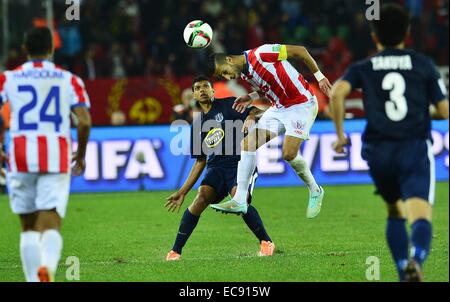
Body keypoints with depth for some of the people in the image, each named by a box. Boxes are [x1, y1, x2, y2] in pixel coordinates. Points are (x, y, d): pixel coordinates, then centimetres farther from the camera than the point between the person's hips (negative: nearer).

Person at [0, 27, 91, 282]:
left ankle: (34, 279, 8)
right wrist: (81, 155, 12)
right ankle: (47, 266, -35)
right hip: (57, 158, -1)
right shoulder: (69, 80, 6)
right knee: (51, 225, -6)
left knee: (29, 227, 14)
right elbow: (84, 121, -3)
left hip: (21, 157, 1)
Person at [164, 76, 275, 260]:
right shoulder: (198, 125, 17)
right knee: (201, 198, -22)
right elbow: (200, 161, 22)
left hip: (242, 164, -4)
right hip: (216, 167, 4)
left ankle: (266, 243, -10)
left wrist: (250, 117, -29)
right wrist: (183, 192, 18)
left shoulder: (228, 105, 4)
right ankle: (175, 251, -19)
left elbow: (260, 110, -5)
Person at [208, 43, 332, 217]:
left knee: (289, 154, -18)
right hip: (279, 108, 8)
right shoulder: (244, 75, 4)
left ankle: (315, 192, 9)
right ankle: (239, 201, -3)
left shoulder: (260, 54, -21)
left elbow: (299, 51, -15)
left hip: (302, 104, -8)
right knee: (248, 143, -4)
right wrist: (251, 98, 2)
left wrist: (319, 76, -13)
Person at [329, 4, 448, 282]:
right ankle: (416, 260, -47)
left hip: (379, 152, 3)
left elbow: (337, 93, -9)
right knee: (421, 216, -17)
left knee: (396, 212, 25)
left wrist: (340, 133, 2)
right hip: (415, 149, -2)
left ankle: (403, 271, 16)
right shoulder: (424, 65, 9)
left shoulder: (363, 68, 11)